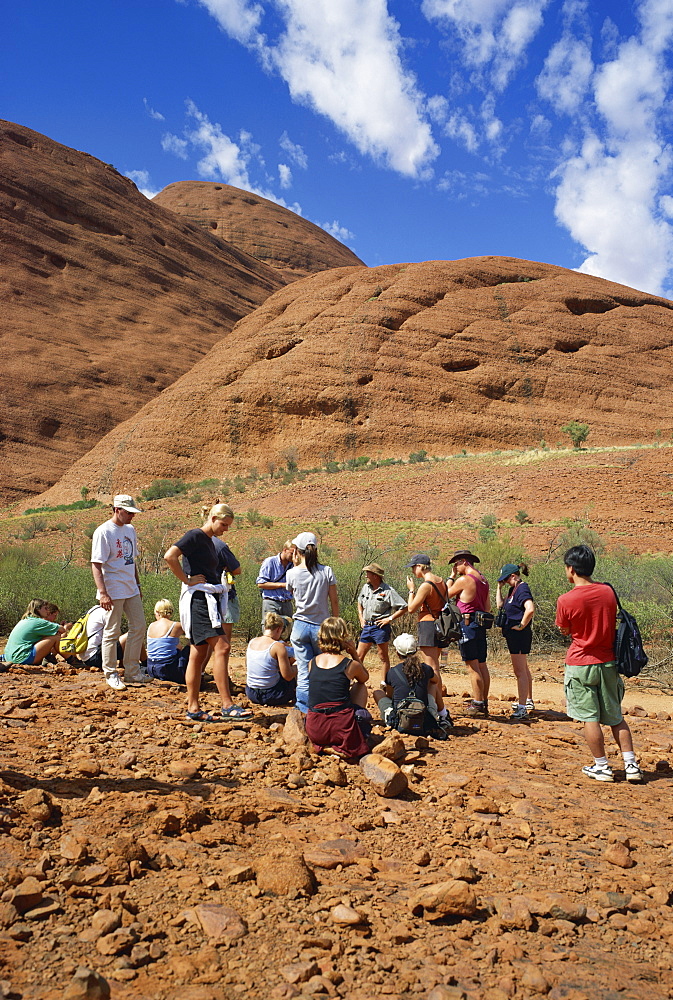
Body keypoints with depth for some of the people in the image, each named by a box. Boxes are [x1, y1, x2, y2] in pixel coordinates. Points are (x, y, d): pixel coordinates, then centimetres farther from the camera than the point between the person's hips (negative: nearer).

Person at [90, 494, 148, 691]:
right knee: (112, 632, 0)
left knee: (138, 627, 11)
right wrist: (103, 593, -24)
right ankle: (111, 674, 13)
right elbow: (96, 564, -17)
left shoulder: (130, 530, 11)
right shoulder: (103, 532, -13)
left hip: (131, 590, 8)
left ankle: (132, 671, 22)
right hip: (113, 592, -8)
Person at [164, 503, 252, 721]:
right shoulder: (195, 535, -8)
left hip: (210, 600, 9)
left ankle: (193, 708, 13)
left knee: (199, 655, 9)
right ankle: (227, 705, -13)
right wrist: (187, 580, -14)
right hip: (198, 598, -9)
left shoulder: (209, 541, 19)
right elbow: (170, 556, -21)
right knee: (221, 646, -15)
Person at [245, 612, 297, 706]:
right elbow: (288, 676, -14)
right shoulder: (278, 646, -15)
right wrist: (296, 667, 8)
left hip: (251, 694, 7)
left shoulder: (251, 642, 3)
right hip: (271, 696, -6)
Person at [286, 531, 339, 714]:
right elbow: (334, 600, 0)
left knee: (303, 672, 5)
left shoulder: (292, 573, -5)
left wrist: (295, 565, 16)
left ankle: (304, 711, 5)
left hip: (301, 627, 0)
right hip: (321, 626, 0)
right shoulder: (326, 571, -5)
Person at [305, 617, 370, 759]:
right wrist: (354, 654, 13)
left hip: (314, 732, 4)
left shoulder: (312, 663, 6)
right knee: (360, 686, 22)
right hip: (342, 730, -4)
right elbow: (365, 678, 21)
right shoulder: (350, 664, -4)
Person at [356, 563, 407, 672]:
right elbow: (360, 603, 26)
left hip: (380, 627, -6)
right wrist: (361, 618, 14)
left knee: (383, 657, 5)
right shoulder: (366, 588, 8)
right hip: (366, 626, 6)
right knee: (359, 656, 8)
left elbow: (404, 607, -11)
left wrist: (389, 619, -13)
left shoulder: (388, 591, -11)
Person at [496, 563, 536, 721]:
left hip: (519, 635, -11)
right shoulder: (514, 589, 13)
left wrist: (521, 625, -21)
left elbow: (530, 609, -32)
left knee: (520, 671, -9)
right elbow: (500, 604, 18)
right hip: (513, 635, 11)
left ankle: (522, 709, -8)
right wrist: (499, 587, 11)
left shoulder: (522, 589, -17)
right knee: (523, 669, 22)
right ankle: (528, 701, 37)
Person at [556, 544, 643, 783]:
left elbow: (565, 631, -1)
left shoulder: (566, 600, -16)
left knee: (590, 718, 5)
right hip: (608, 663, 5)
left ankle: (602, 767, 12)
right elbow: (613, 625, 10)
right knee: (615, 717, 15)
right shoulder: (608, 591, -2)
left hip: (580, 665, -5)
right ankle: (631, 765, 15)